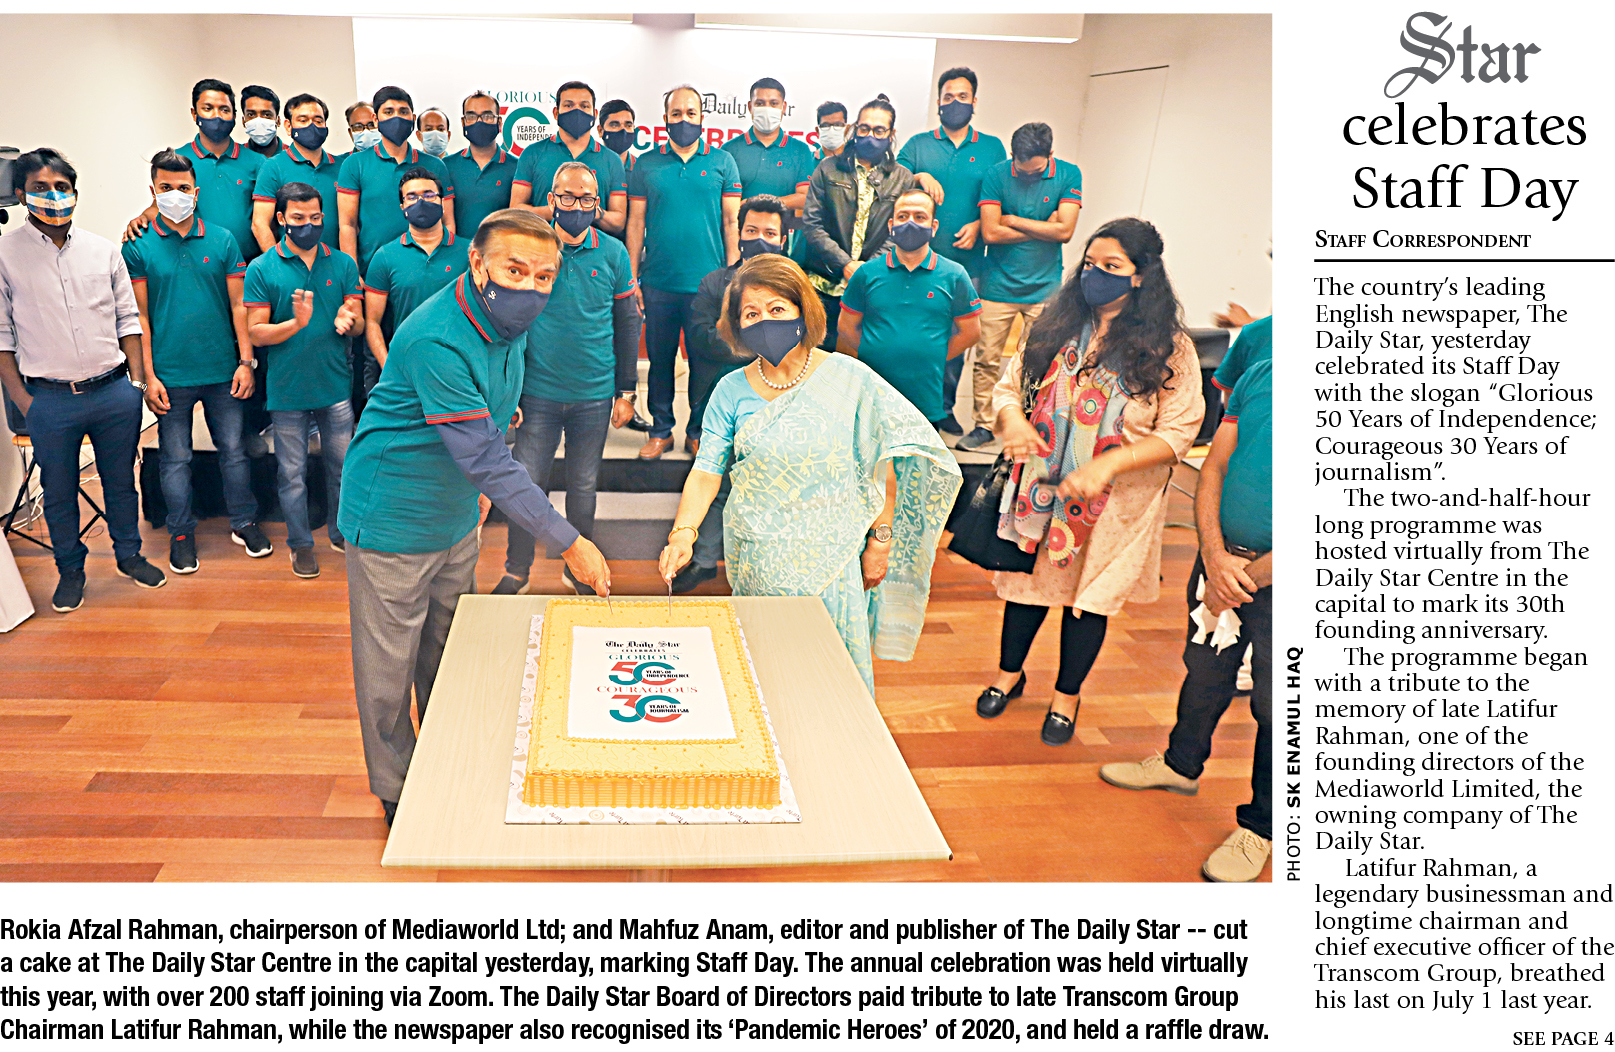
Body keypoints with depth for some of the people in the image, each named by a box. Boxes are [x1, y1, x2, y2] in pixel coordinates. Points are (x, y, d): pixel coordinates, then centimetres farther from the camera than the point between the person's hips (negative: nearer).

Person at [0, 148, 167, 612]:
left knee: (121, 481, 14)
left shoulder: (103, 251, 6)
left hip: (114, 391, 2)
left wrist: (136, 381, 4)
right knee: (58, 491, 10)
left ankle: (129, 555, 33)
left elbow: (128, 318, 10)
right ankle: (71, 570, 27)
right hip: (49, 400, -2)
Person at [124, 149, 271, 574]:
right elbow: (139, 316, -1)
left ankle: (244, 522, 24)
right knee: (175, 457, 7)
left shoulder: (222, 240, 3)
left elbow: (238, 305, 5)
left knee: (233, 450, 9)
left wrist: (246, 360, 0)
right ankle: (180, 534, 20)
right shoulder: (138, 247, -1)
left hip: (222, 370, 1)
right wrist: (148, 376, -6)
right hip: (170, 374, -1)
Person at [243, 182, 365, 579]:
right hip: (287, 388, -1)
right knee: (292, 473, 7)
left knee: (342, 465, 10)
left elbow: (359, 325, 2)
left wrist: (348, 320, -22)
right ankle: (300, 543, 22)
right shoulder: (261, 269, -2)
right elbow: (255, 333, -6)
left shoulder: (343, 264, 5)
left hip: (336, 386, 2)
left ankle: (342, 532, 29)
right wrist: (296, 323, -23)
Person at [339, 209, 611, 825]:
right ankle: (396, 794, 27)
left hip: (456, 517, 8)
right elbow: (486, 461, -33)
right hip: (394, 522, -7)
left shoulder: (509, 320, -5)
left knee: (449, 660, 20)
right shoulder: (436, 341, -32)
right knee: (389, 670, 8)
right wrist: (569, 543, -31)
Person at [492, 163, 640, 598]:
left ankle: (578, 568, 28)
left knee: (583, 486, 12)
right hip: (539, 392, 0)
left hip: (595, 395, 1)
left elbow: (627, 324, 5)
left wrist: (626, 391, 4)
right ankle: (516, 571, 21)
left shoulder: (613, 253, 0)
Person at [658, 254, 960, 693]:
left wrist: (880, 541, 0)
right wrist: (683, 533, -21)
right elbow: (706, 471, -5)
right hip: (757, 558, 2)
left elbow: (884, 463, 0)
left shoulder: (848, 380, -5)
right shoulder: (732, 391, 1)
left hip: (830, 557, -2)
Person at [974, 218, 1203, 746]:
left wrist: (1107, 465, -25)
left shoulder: (1169, 349, -11)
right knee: (1027, 581, 16)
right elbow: (1009, 382, 5)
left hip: (1112, 503, -3)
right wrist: (1012, 421, -19)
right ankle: (1009, 674, 40)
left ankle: (1067, 695, 33)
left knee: (1088, 595, 11)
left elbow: (1179, 431, -13)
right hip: (1040, 486, 3)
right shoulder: (1057, 327, 0)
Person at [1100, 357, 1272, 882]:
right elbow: (1213, 469, 6)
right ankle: (1182, 764, 45)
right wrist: (1216, 558, -9)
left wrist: (1245, 578, -13)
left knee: (1275, 705, 5)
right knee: (1204, 672, 21)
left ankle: (1259, 827, 24)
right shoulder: (1259, 376, 5)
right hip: (1222, 558, 6)